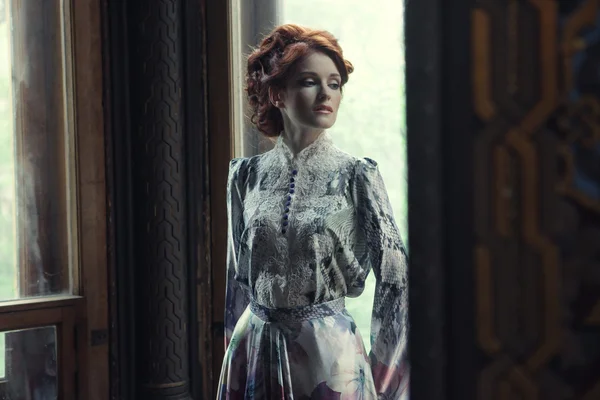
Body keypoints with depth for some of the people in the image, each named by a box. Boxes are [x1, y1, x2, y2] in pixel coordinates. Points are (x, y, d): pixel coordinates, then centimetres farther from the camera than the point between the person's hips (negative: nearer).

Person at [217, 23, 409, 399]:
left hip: (329, 353, -3)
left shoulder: (357, 176, -8)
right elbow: (238, 275, 11)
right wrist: (237, 348, 13)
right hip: (253, 353, 3)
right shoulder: (246, 175, 1)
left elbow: (396, 280, -6)